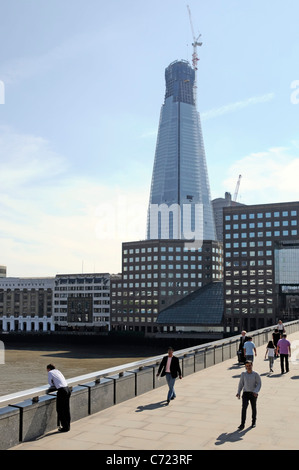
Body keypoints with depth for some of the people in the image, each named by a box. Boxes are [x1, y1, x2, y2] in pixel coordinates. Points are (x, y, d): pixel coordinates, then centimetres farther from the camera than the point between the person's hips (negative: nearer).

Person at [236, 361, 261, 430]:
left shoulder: (256, 374, -4)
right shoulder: (243, 374, 3)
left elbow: (259, 384, -6)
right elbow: (241, 384, 9)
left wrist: (256, 392, -20)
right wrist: (238, 392, 0)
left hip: (253, 394, -1)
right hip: (245, 393, 1)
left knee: (253, 408, 12)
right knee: (244, 407, -12)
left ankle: (254, 422, 33)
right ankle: (242, 424, -12)